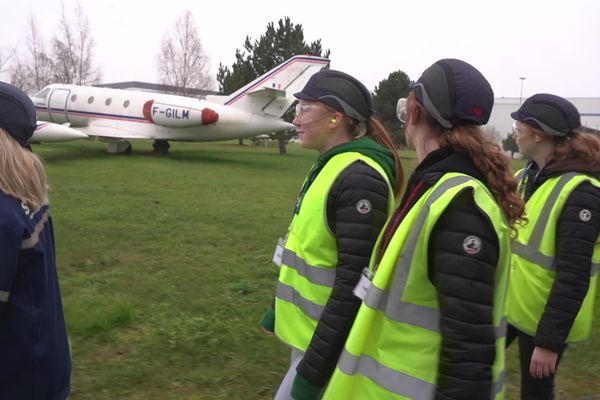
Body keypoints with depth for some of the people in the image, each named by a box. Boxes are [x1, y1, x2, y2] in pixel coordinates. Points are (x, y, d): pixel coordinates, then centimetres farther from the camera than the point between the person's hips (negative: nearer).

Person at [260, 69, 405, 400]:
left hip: (331, 344, -9)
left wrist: (313, 370, -23)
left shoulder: (358, 179, -23)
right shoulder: (331, 166, 7)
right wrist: (280, 309, 21)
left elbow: (355, 283, -26)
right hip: (309, 329, 9)